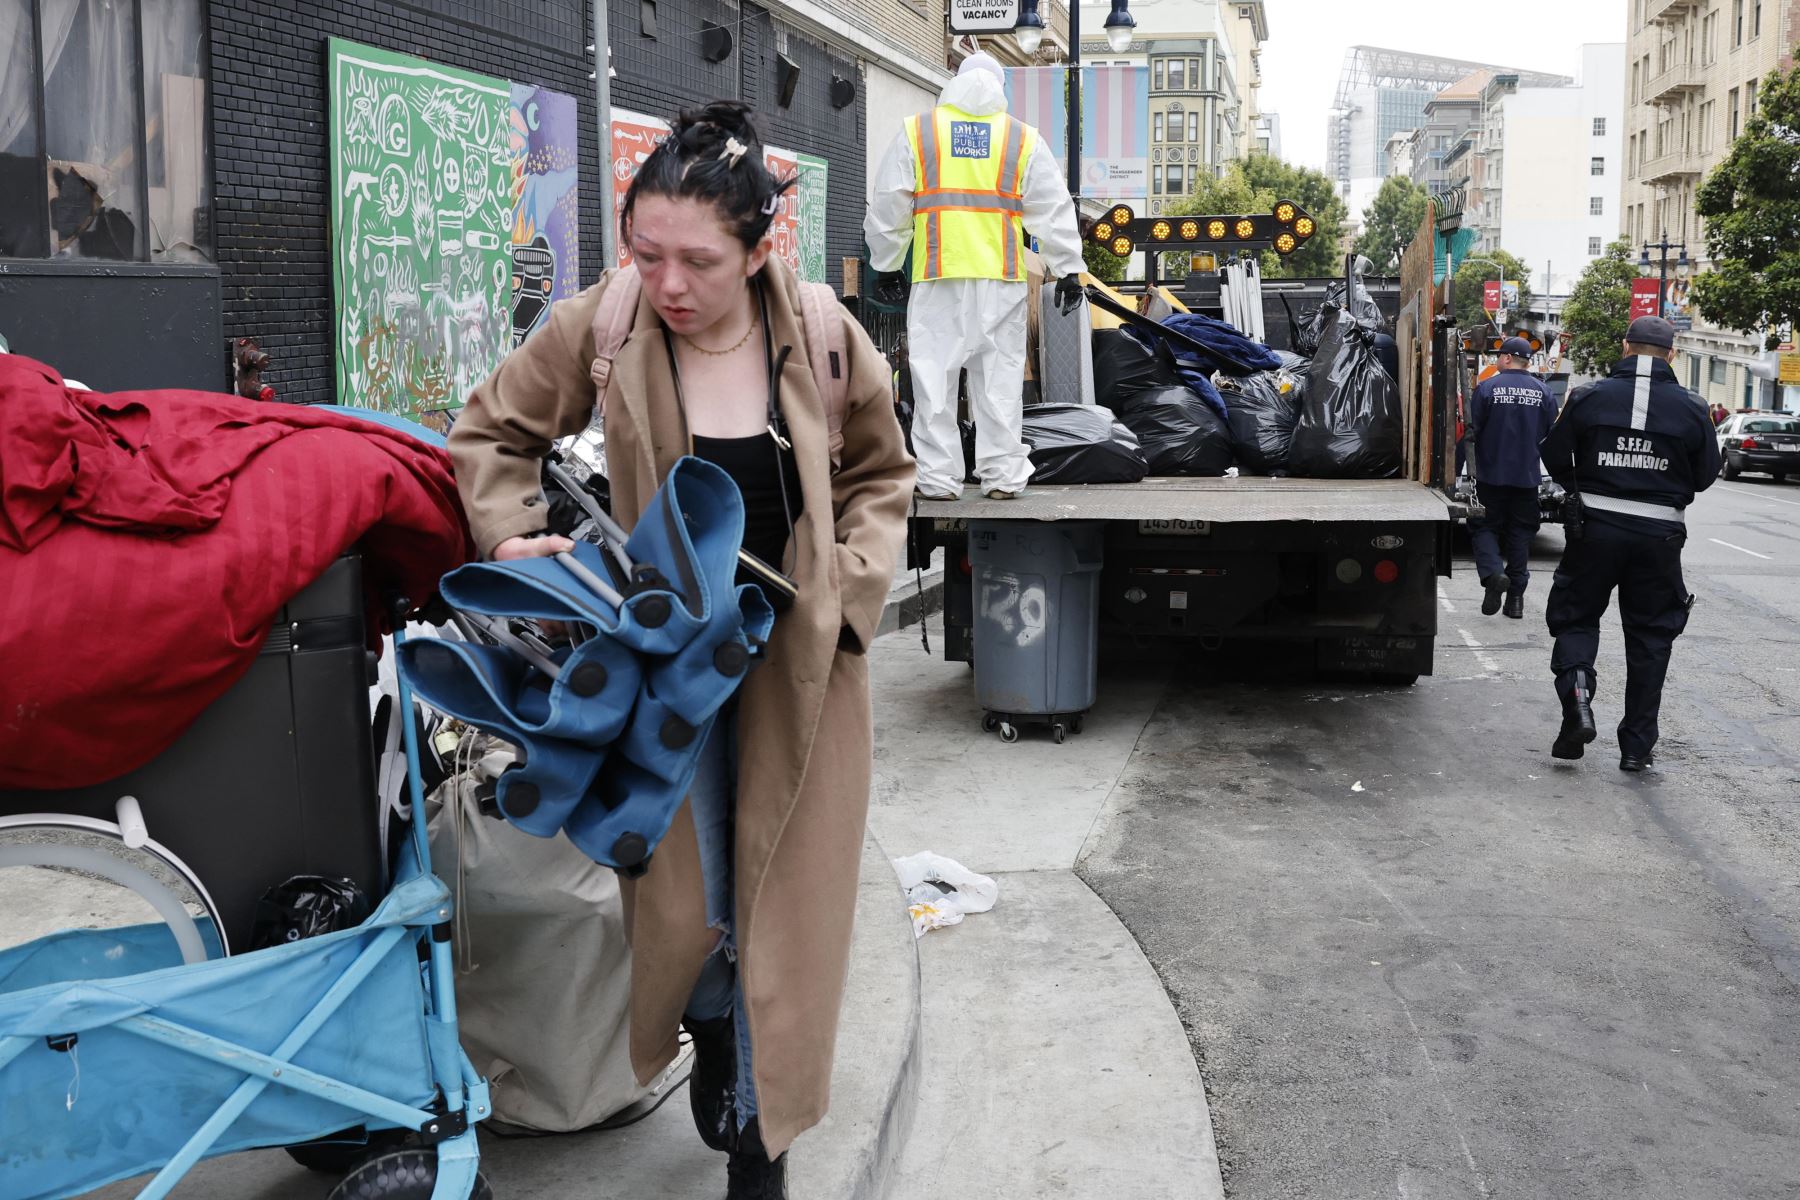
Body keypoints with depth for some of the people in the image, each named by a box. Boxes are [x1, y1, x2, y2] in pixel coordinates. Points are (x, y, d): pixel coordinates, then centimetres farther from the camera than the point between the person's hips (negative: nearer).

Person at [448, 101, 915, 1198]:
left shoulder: (824, 337, -10)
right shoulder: (598, 328, -12)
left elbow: (881, 478, 6)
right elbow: (491, 433, 3)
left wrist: (848, 584, -8)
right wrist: (511, 538, -13)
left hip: (798, 657, 1)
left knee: (784, 902, 6)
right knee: (681, 899, 3)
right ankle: (711, 1035, 39)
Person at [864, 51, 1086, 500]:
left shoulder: (917, 131, 9)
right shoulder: (1023, 138, 10)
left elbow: (888, 206, 10)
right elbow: (1054, 209, 9)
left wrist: (886, 265, 18)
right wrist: (1068, 269, 12)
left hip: (937, 277, -1)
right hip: (1002, 278, 1)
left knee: (935, 374, 2)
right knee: (1000, 374, 6)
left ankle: (938, 477, 1)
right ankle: (1002, 475, 7)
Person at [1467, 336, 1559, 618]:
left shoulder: (1487, 387, -10)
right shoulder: (1543, 392, 0)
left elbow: (1473, 430, -10)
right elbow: (1552, 434, 5)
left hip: (1492, 474, -3)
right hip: (1527, 475, 3)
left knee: (1485, 527, 8)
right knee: (1519, 534, 11)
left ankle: (1493, 572, -18)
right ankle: (1515, 597, 11)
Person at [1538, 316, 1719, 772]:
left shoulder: (1588, 397, -4)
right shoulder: (1691, 408, -2)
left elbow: (1554, 456, 0)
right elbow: (1706, 474, 4)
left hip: (1596, 528, -1)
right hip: (1660, 535, 1)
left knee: (1576, 617, 13)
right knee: (1650, 636, 10)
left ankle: (1577, 701, -13)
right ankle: (1637, 745, 13)